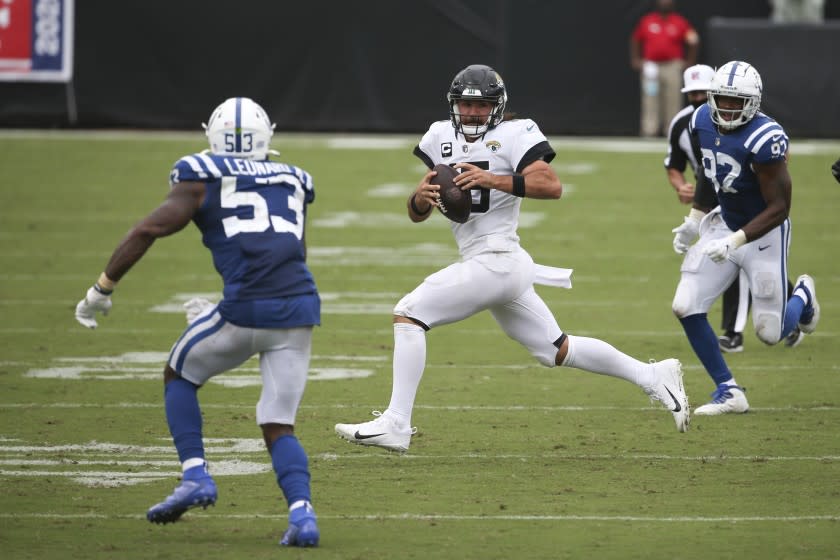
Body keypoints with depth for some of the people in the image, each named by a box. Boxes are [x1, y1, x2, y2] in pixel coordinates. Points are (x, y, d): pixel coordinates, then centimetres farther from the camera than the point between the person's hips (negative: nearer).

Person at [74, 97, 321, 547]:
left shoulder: (202, 181, 9)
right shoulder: (293, 183, 24)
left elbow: (148, 230, -1)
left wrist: (101, 290, 7)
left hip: (246, 311, -4)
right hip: (300, 310, 4)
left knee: (179, 375, 22)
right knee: (278, 426, 10)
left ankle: (195, 474, 8)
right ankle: (302, 511, -14)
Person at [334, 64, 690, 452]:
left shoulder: (514, 135, -6)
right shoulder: (441, 138, 14)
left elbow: (552, 186, -21)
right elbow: (416, 214, 14)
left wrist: (493, 179, -28)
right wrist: (422, 197, -9)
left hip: (496, 261, -9)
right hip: (491, 267, 9)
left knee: (408, 315, -13)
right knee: (558, 351, 16)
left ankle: (395, 424, -14)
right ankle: (652, 377, 26)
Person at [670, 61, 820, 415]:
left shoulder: (764, 139, -29)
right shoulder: (702, 122, -7)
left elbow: (779, 208, -25)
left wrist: (735, 241, -30)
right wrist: (694, 219, 12)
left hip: (764, 234, -6)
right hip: (724, 224, 6)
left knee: (770, 333, 1)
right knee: (686, 308, -7)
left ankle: (802, 295, 37)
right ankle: (728, 391, 7)